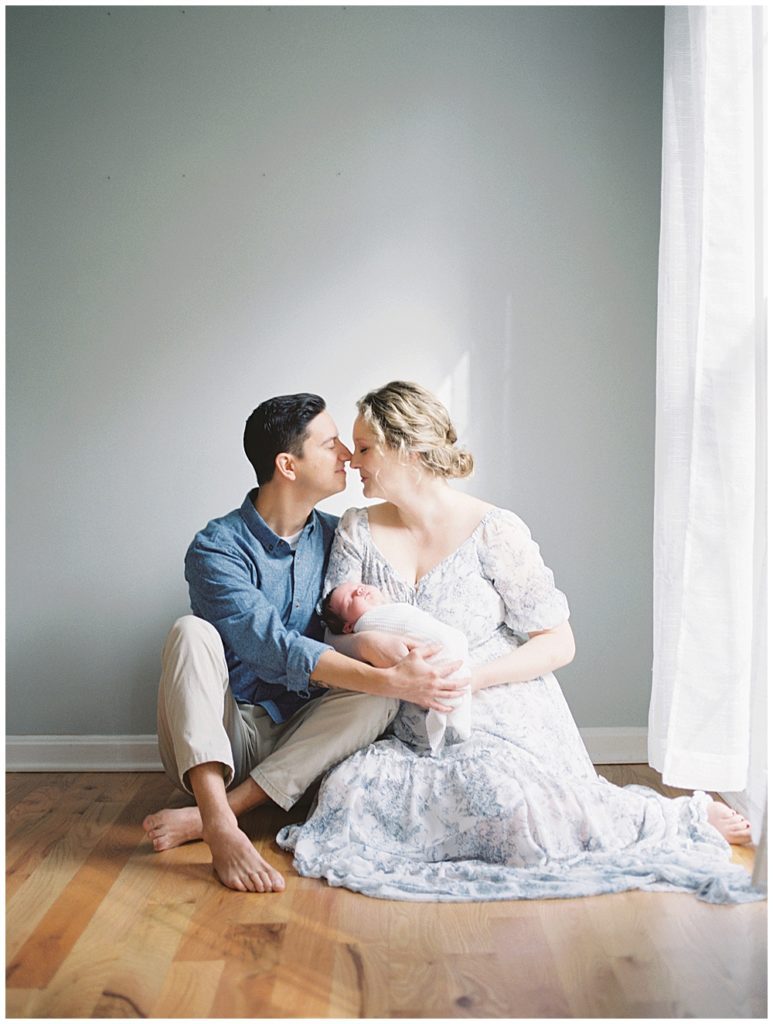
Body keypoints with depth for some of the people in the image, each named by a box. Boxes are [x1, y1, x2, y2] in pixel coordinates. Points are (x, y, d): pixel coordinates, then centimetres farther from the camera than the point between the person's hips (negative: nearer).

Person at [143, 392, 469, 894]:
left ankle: (204, 815, -28)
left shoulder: (335, 537, 4)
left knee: (379, 694, -24)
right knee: (192, 632, -27)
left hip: (301, 738, 4)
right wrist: (389, 681, -35)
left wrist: (368, 640, -24)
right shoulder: (216, 548, -14)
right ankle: (221, 828, -43)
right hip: (220, 737, -3)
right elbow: (275, 648, -26)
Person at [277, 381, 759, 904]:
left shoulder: (494, 532, -8)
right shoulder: (358, 529, 6)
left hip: (502, 719, -3)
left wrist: (470, 677, -20)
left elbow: (558, 644, -7)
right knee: (348, 788, -27)